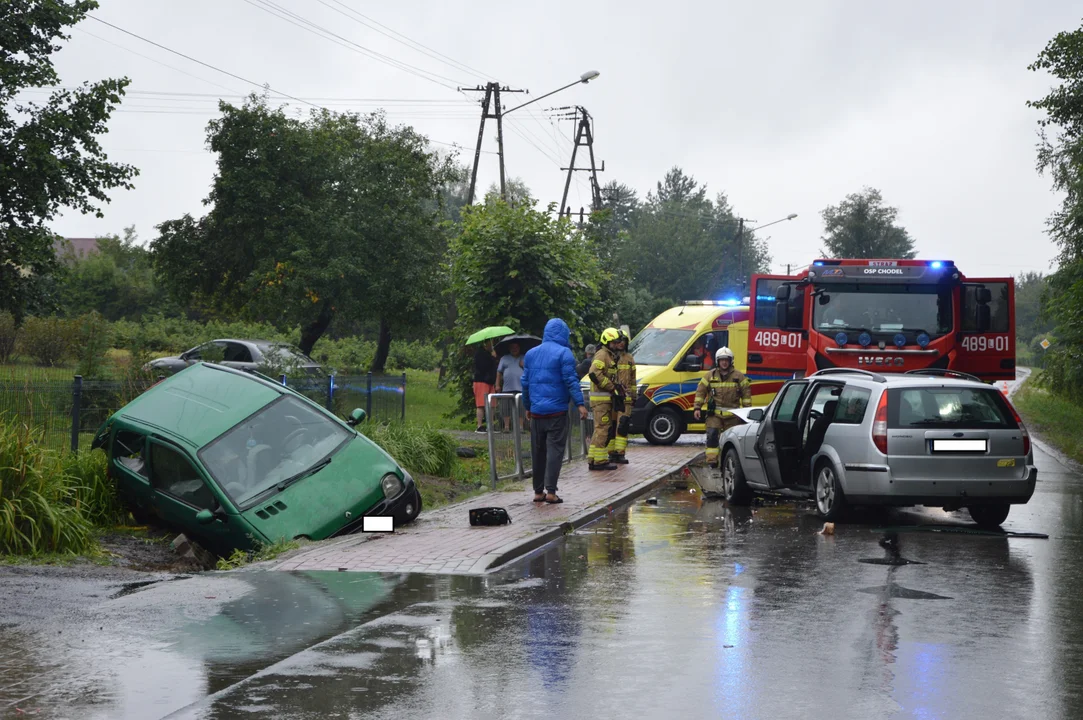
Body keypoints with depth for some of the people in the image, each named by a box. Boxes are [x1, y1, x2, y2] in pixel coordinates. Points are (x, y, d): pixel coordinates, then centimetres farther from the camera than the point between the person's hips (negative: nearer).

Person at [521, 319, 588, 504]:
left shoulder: (531, 353, 13)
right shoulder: (564, 353, -6)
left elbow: (525, 382, 16)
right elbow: (571, 380, -13)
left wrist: (527, 406, 24)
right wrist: (580, 404, -14)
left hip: (536, 412, 5)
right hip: (557, 411, -5)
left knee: (538, 452, 11)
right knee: (555, 450, -5)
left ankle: (538, 491, 15)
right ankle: (550, 491, -12)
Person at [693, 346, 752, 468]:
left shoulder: (738, 376, 5)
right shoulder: (710, 376, 6)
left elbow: (746, 392, 7)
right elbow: (700, 391, 8)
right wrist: (697, 408, 1)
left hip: (732, 414, 0)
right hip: (714, 413, 0)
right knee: (712, 435, -12)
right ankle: (712, 461, -12)